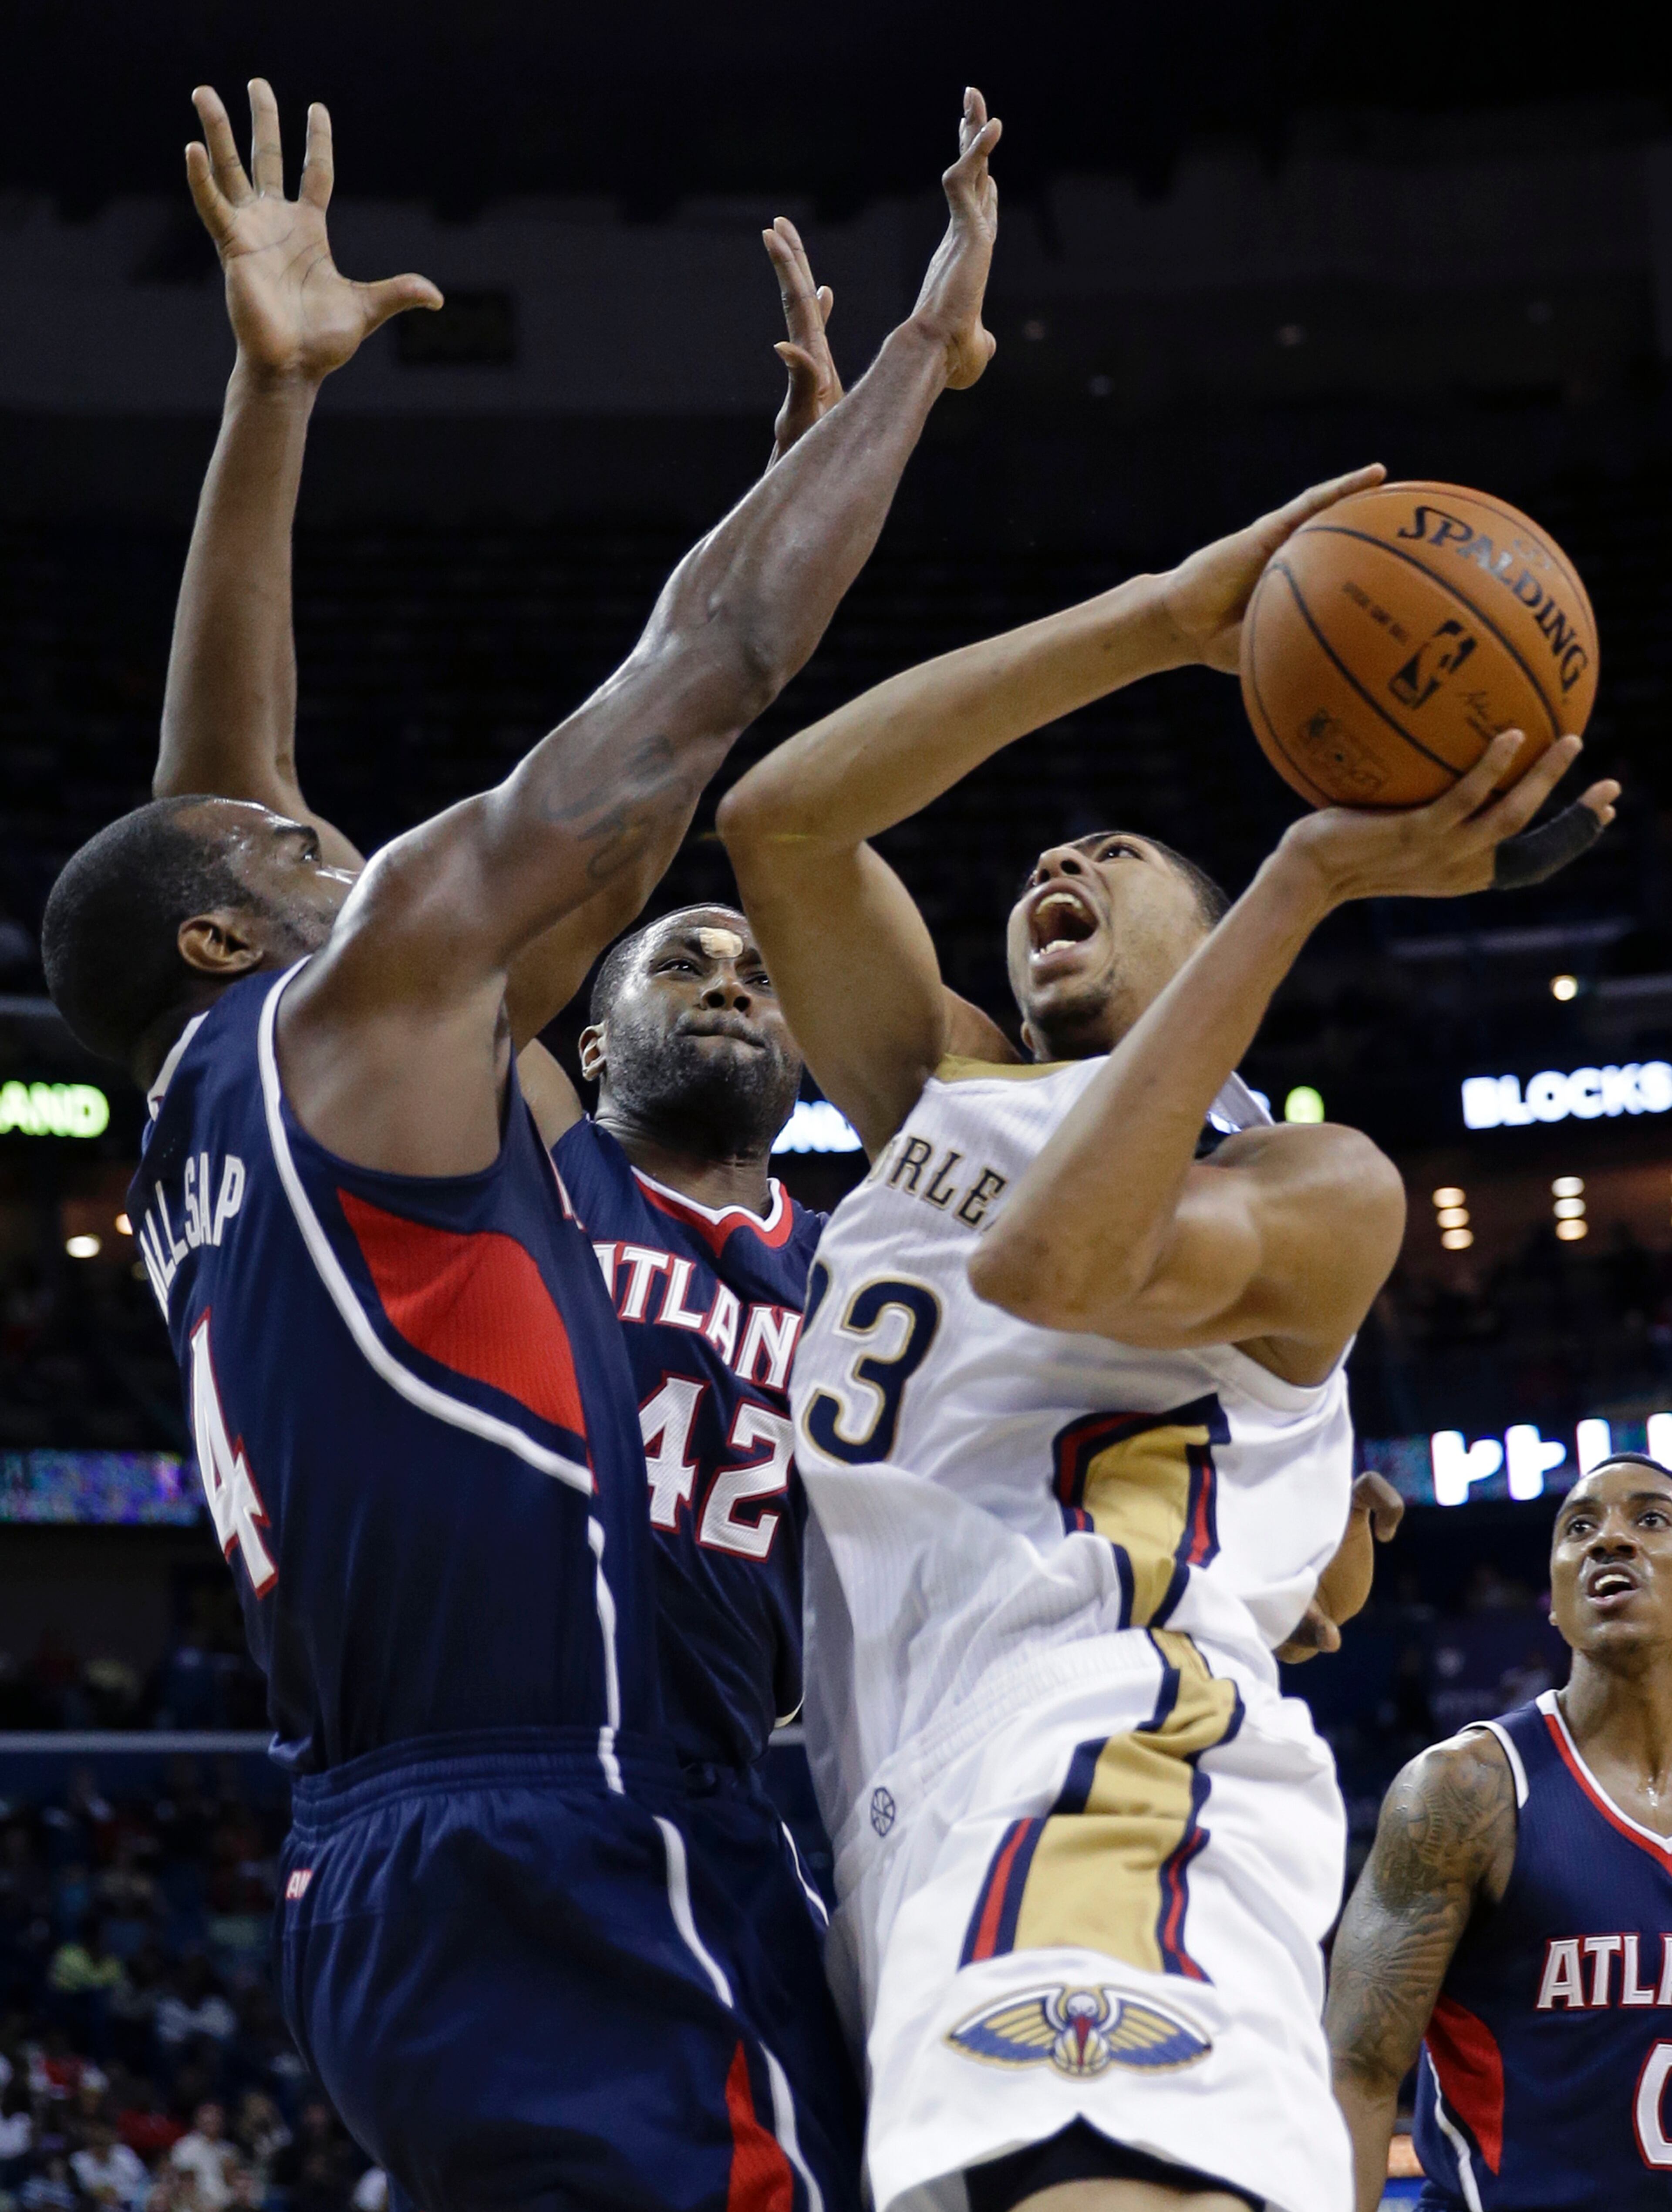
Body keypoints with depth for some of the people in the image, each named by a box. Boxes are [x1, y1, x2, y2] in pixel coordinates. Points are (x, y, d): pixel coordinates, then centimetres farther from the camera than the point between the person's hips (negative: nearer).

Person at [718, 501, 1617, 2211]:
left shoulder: (1319, 1187, 10)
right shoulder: (932, 1094, 26)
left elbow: (1054, 1260, -12)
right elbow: (778, 815, 10)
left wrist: (1304, 881, -9)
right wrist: (1162, 620, 3)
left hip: (1107, 1795, -7)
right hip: (903, 1828, 7)